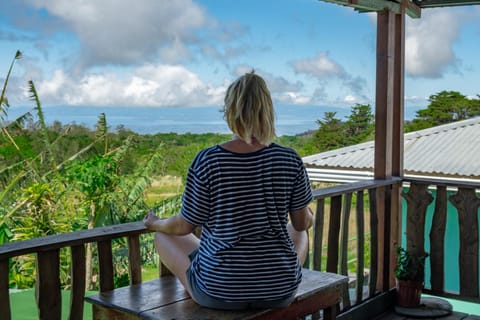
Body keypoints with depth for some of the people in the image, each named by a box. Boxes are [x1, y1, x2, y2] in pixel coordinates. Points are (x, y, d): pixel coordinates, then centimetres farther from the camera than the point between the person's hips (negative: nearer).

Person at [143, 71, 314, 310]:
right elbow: (303, 222, 2)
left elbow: (184, 226, -5)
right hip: (279, 290, 2)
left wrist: (154, 223, 18)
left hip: (218, 290, -2)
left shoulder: (206, 161, -16)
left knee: (164, 235, 26)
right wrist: (309, 217, 27)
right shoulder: (290, 160, -11)